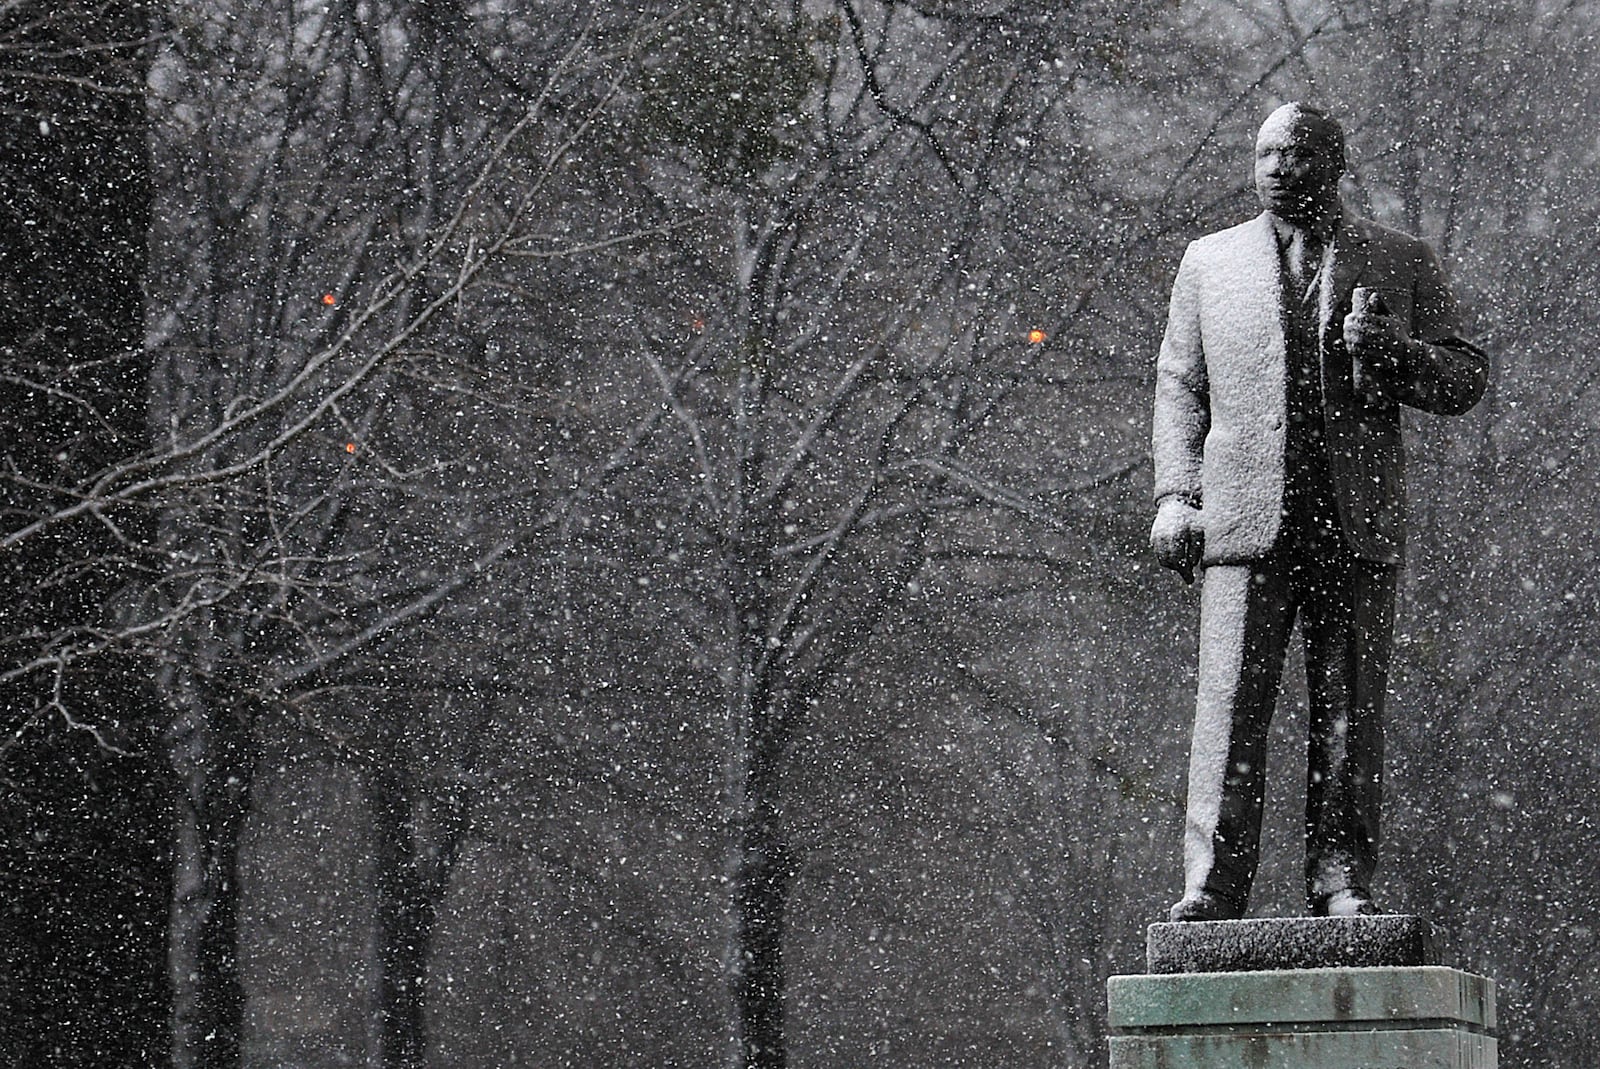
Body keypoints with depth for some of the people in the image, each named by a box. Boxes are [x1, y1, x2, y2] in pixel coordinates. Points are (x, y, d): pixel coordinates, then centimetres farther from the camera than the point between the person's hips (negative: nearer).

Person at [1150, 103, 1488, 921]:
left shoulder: (1401, 264, 12)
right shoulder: (1210, 262, 16)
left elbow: (1463, 383, 11)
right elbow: (1179, 387, 16)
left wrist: (1392, 349, -9)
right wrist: (1176, 495, 4)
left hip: (1357, 524, 0)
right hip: (1244, 517, 0)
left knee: (1349, 714, -1)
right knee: (1229, 707, -8)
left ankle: (1341, 881, 5)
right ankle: (1211, 886, -10)